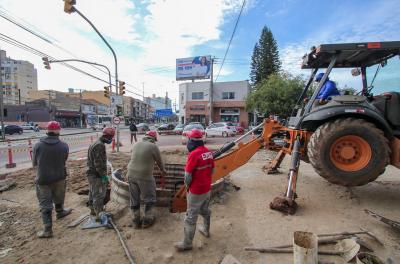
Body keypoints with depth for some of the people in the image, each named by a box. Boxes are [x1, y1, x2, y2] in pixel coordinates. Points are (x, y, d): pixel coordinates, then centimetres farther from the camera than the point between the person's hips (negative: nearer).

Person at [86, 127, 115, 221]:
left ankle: (93, 211, 34)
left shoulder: (95, 144, 12)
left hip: (91, 173, 11)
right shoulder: (100, 145, -22)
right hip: (96, 174, -11)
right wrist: (104, 175, -20)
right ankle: (99, 215, 3)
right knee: (99, 195, -4)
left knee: (93, 193, 20)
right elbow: (98, 163, -25)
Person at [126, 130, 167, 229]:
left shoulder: (136, 145, 6)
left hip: (131, 175, 6)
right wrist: (163, 171, 23)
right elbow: (159, 161, 4)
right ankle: (147, 220, 25)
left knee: (134, 199, 17)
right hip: (144, 177, -6)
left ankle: (136, 221, 31)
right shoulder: (153, 147, -8)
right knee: (149, 199, 14)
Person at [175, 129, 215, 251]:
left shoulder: (194, 154, -26)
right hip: (207, 188, 8)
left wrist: (187, 185, 0)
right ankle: (206, 230, 50)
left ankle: (187, 243, 23)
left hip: (196, 191, -8)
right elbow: (212, 170, 7)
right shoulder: (209, 152, -3)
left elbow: (188, 175, -20)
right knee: (205, 210, 28)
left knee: (191, 217, 8)